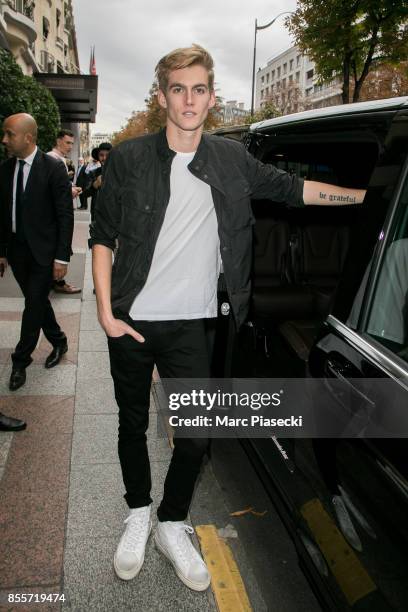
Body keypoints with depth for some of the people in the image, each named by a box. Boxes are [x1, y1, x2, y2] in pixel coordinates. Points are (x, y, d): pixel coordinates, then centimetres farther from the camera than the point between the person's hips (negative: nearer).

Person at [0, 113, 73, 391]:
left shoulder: (53, 168, -11)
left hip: (43, 250, -5)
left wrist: (62, 257, -15)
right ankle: (59, 342, 35)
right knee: (37, 301, 15)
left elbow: (65, 215, -12)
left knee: (34, 304, 0)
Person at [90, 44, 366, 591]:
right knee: (133, 424, 14)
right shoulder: (129, 159, -4)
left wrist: (371, 195, 12)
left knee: (196, 434, 3)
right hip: (132, 321, 0)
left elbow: (292, 188, 13)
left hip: (190, 325, 1)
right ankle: (138, 517, 39)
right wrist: (105, 310, -8)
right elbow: (103, 237, 0)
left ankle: (172, 526, 30)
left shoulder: (232, 161, 3)